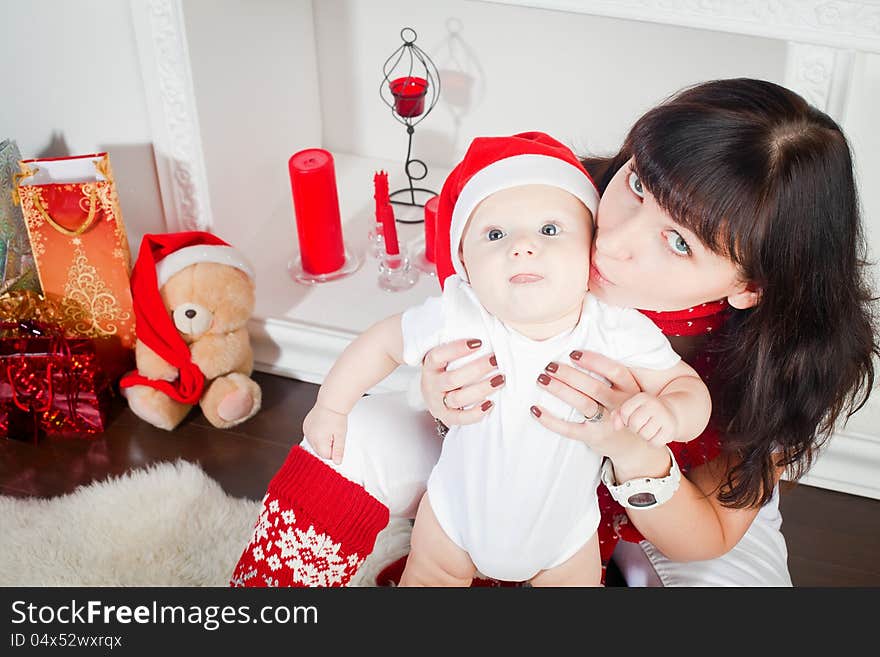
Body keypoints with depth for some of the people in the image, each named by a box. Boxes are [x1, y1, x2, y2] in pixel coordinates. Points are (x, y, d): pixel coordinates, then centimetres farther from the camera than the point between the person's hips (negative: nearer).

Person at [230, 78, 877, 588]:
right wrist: (447, 384, -36)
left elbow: (709, 540, -22)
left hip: (685, 510, 0)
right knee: (363, 436, -22)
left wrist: (634, 447, -44)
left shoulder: (793, 359, -29)